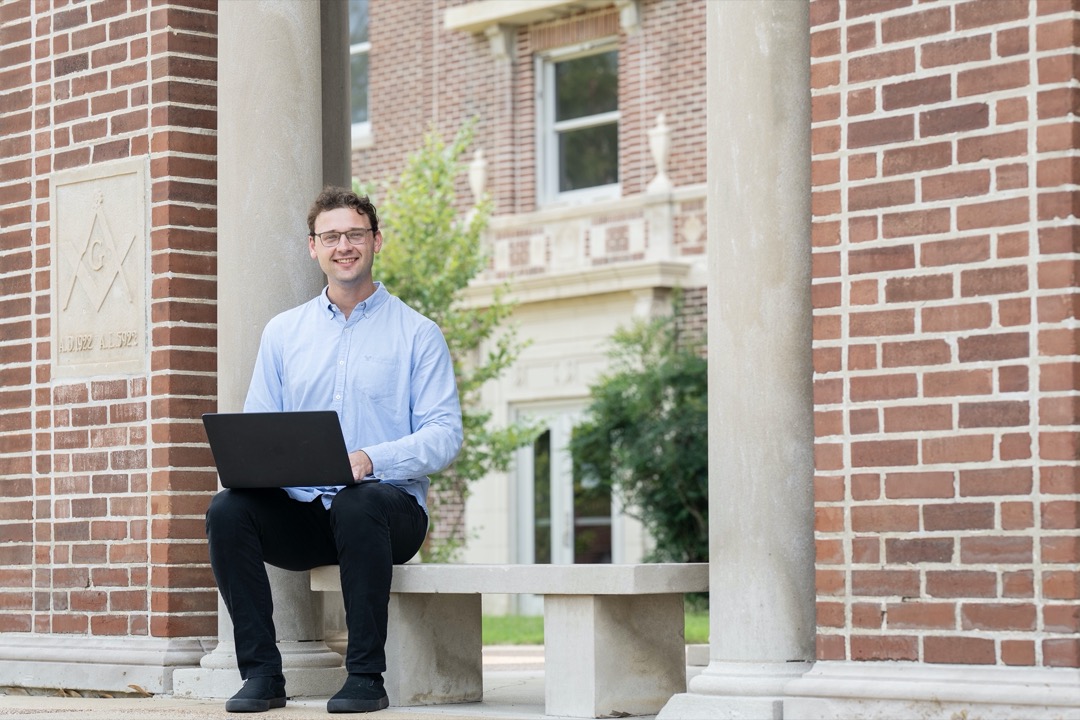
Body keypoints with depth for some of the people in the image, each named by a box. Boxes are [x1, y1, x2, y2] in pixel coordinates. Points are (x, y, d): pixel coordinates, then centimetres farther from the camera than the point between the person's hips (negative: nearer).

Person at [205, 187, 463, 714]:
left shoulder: (417, 334, 4)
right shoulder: (283, 332, 15)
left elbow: (444, 434, -5)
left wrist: (372, 460, -23)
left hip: (388, 502, -3)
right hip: (300, 510, 3)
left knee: (357, 504, -37)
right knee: (228, 509, -25)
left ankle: (366, 677, -27)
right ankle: (261, 673, -19)